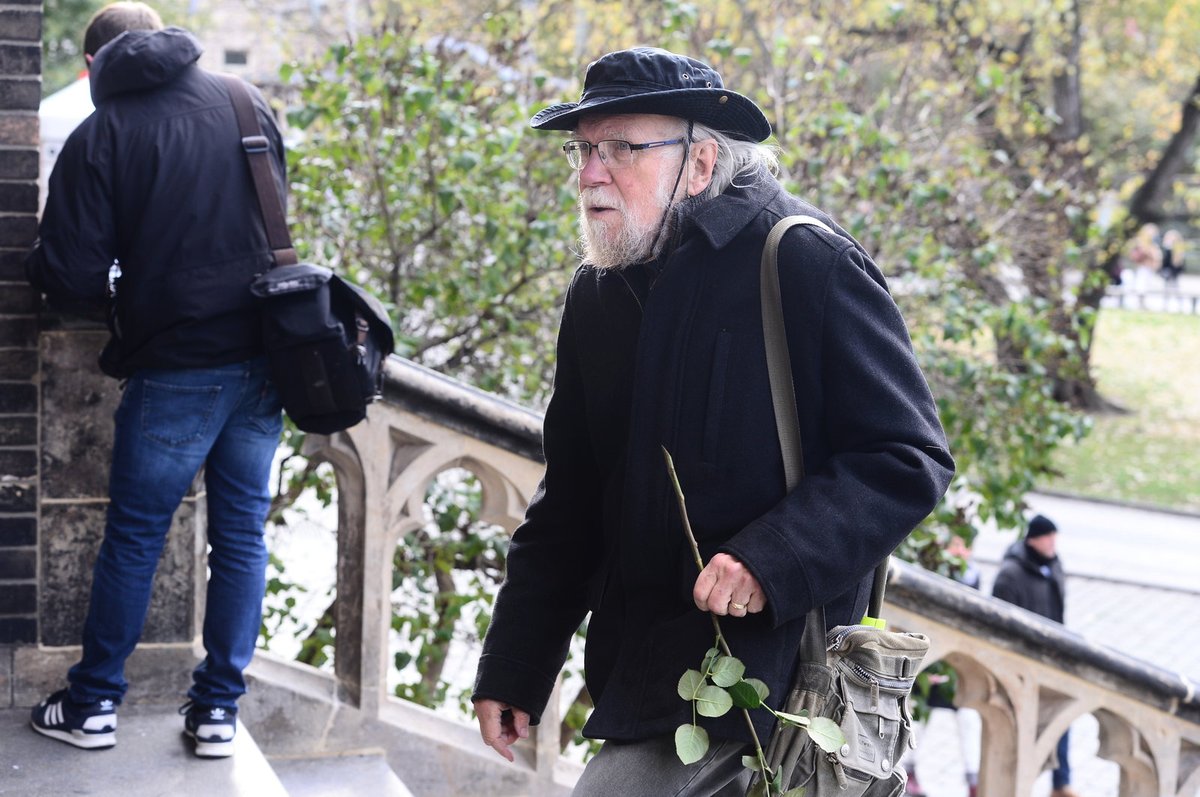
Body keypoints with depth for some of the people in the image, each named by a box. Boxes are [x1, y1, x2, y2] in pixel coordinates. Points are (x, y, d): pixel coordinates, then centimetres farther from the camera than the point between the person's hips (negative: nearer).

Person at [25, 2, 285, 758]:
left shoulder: (99, 137, -8)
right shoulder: (245, 102, 4)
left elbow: (71, 280, -10)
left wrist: (116, 284, 11)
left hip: (175, 367, -3)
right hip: (261, 356, 4)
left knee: (134, 535, 9)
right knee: (243, 532, 11)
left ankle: (94, 703, 20)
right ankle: (220, 709, 17)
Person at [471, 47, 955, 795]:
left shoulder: (809, 264, -12)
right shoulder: (597, 295, 9)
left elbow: (907, 460, -13)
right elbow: (570, 501, 13)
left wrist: (771, 562, -25)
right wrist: (513, 670, 10)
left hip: (773, 658, -7)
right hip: (642, 670, 7)